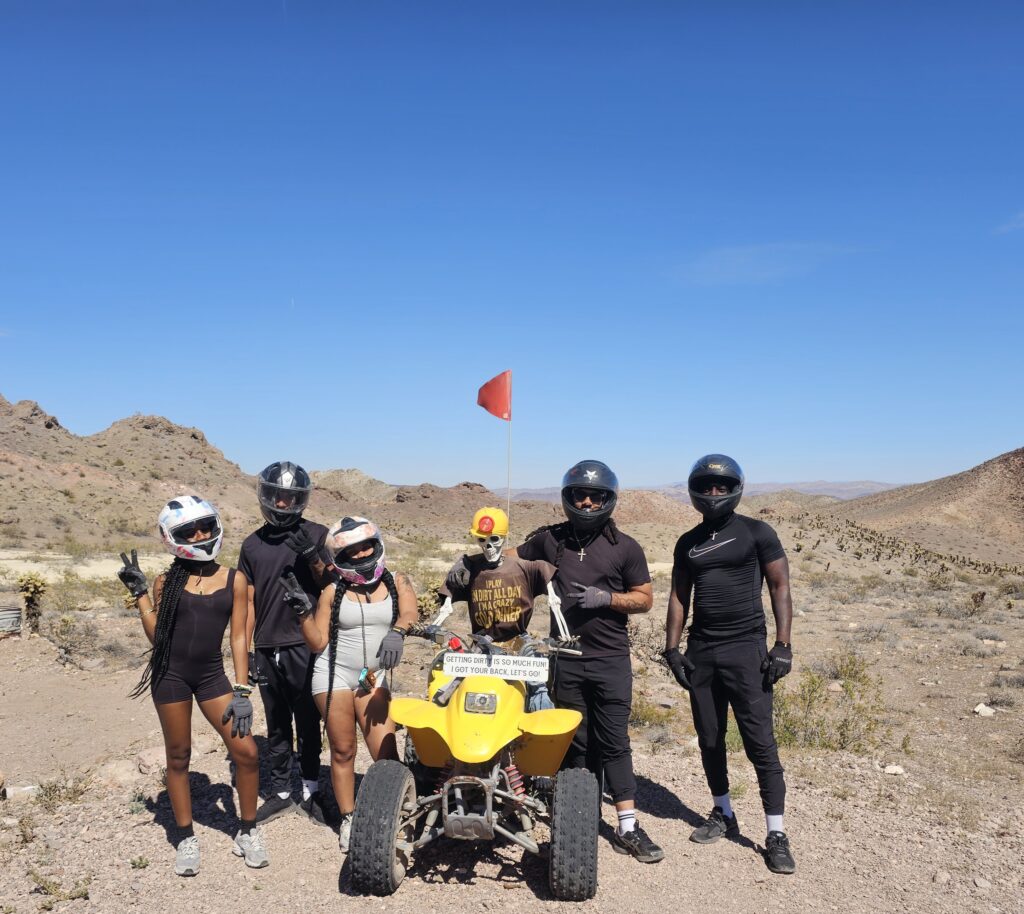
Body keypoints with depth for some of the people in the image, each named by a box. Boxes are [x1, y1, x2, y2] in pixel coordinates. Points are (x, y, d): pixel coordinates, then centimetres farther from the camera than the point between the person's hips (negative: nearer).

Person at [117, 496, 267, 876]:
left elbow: (238, 638, 0)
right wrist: (139, 593, -5)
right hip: (170, 674, 0)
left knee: (246, 752, -6)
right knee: (178, 757, 9)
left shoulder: (234, 580, 1)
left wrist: (242, 691, -4)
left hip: (211, 675, 1)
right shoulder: (166, 581, 1)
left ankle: (248, 831, 15)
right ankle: (186, 838, 26)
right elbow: (155, 635, -1)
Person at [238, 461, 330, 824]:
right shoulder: (253, 544, 9)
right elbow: (248, 602, 11)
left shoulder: (317, 535, -2)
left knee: (308, 724, 5)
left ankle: (311, 790, 19)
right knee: (277, 727, 14)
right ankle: (280, 793, 24)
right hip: (267, 649, 4)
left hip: (305, 646, -3)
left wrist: (312, 557, -18)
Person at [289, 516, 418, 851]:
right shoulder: (334, 591, 1)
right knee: (343, 751, 7)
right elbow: (317, 643, 1)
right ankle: (348, 820, 21)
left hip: (374, 679, 1)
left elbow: (410, 611, -19)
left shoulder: (397, 583, 2)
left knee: (386, 753, -5)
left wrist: (396, 632, -39)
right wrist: (303, 610, -12)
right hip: (334, 675, 0)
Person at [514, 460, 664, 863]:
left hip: (610, 659, -2)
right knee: (577, 743, 10)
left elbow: (645, 598, 3)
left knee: (614, 743, 0)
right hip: (567, 659, 2)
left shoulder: (625, 547, 1)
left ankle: (628, 828, 7)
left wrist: (607, 598, -14)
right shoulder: (551, 539, 5)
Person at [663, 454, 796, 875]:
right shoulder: (688, 542, 11)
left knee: (760, 743, -7)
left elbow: (780, 588, -3)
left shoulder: (756, 533, -2)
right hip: (701, 650, 5)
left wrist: (783, 646, -10)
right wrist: (672, 649, 6)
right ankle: (723, 814, 30)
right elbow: (679, 597, 13)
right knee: (709, 740, 12)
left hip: (745, 648, -4)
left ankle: (776, 835, 2)